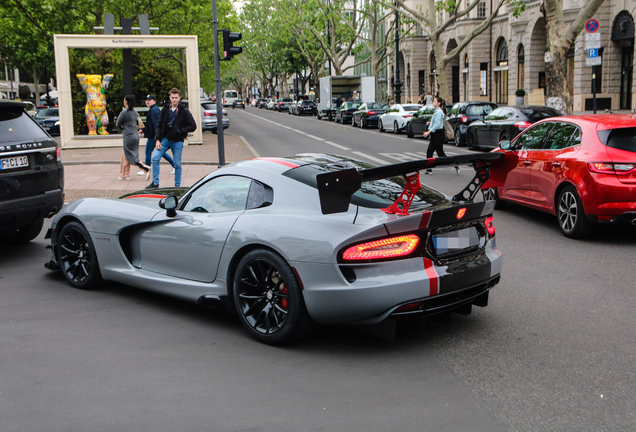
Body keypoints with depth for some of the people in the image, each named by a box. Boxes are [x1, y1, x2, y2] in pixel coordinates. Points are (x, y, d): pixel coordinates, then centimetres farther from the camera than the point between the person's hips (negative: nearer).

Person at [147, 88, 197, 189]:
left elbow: (193, 126, -3)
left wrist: (181, 131, -12)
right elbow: (159, 125, 8)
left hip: (177, 141, -3)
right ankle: (155, 183, 0)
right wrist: (157, 139, -1)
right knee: (155, 158, -10)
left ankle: (177, 185, 16)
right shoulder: (165, 110, 7)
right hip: (165, 139, 3)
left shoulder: (184, 111, -2)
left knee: (177, 164, 2)